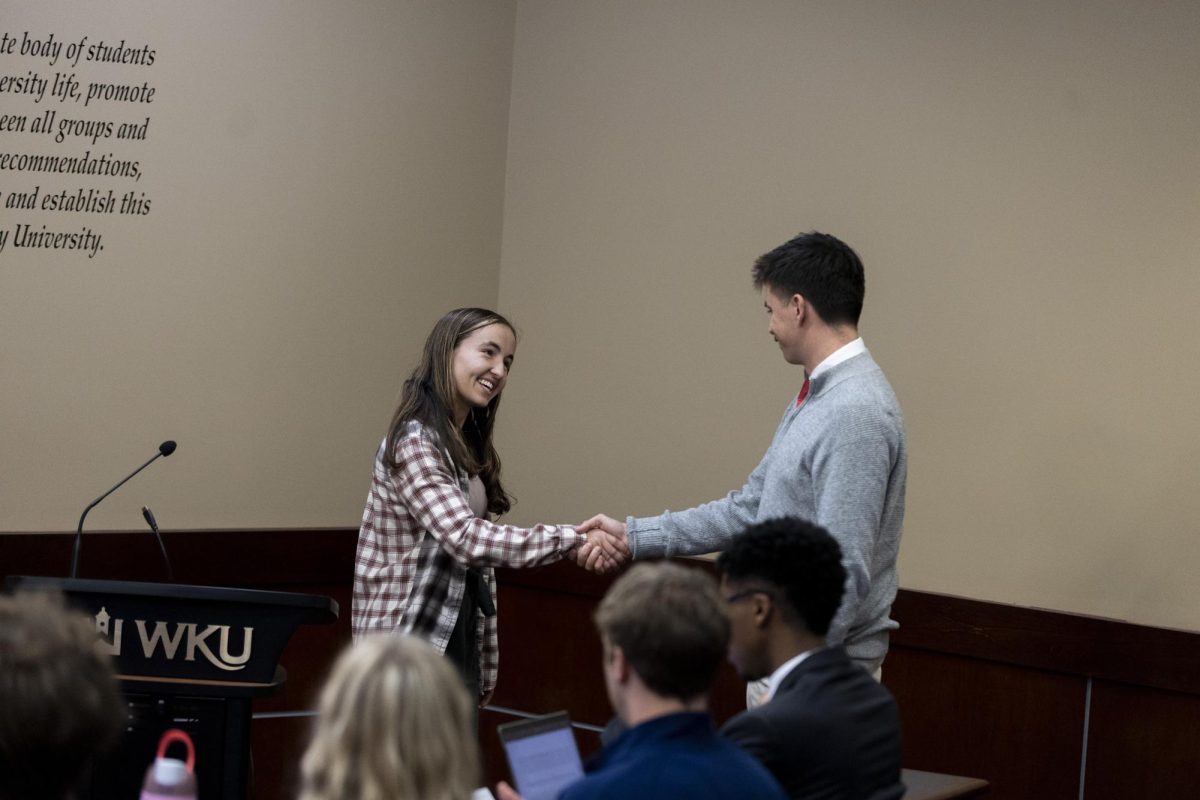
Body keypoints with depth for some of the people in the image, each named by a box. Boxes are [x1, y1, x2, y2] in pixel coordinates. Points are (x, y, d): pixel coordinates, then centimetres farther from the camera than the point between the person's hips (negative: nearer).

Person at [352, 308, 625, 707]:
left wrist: (486, 666, 15)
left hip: (459, 641, 9)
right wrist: (570, 539, -29)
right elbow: (465, 538, -25)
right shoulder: (414, 441, -14)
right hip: (411, 641, -9)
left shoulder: (469, 447, 15)